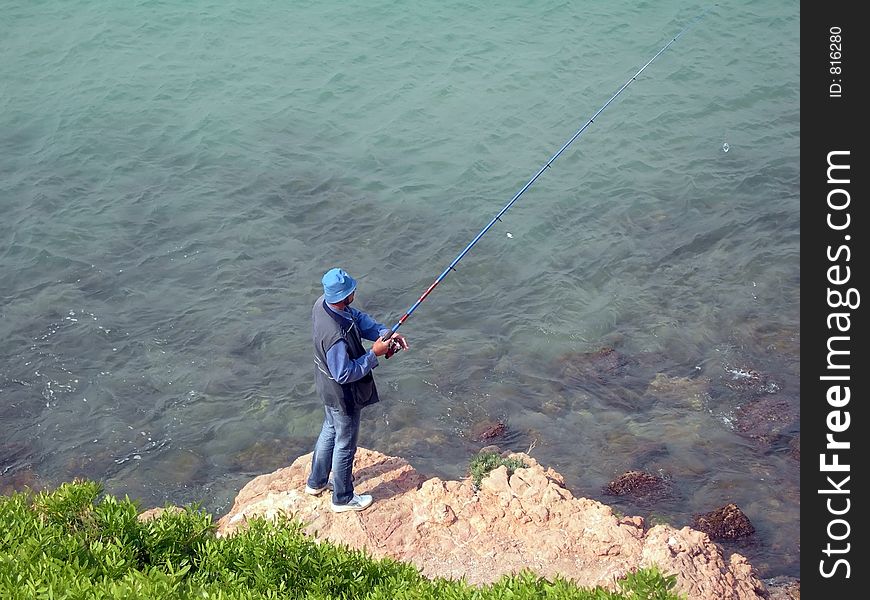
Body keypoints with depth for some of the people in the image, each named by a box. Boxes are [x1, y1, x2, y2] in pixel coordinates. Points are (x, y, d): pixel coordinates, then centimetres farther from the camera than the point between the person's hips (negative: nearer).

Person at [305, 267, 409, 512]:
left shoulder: (323, 303, -15)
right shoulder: (335, 335, -41)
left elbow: (358, 318, -1)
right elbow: (344, 374, -31)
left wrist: (386, 333, -11)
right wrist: (374, 354, -25)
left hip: (327, 385, 9)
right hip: (342, 394, -9)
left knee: (330, 429, 30)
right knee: (345, 444, 14)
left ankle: (317, 482, 51)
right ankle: (343, 498, 36)